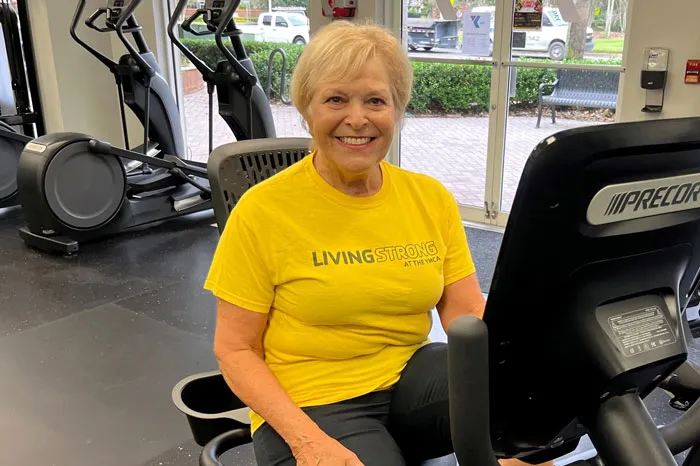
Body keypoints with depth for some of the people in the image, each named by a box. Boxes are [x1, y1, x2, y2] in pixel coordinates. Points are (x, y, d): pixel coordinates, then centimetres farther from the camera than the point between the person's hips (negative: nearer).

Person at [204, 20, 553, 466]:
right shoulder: (263, 209, -11)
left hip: (411, 376, 3)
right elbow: (235, 349, -8)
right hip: (310, 403, -3)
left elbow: (470, 316, -1)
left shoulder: (431, 197, 1)